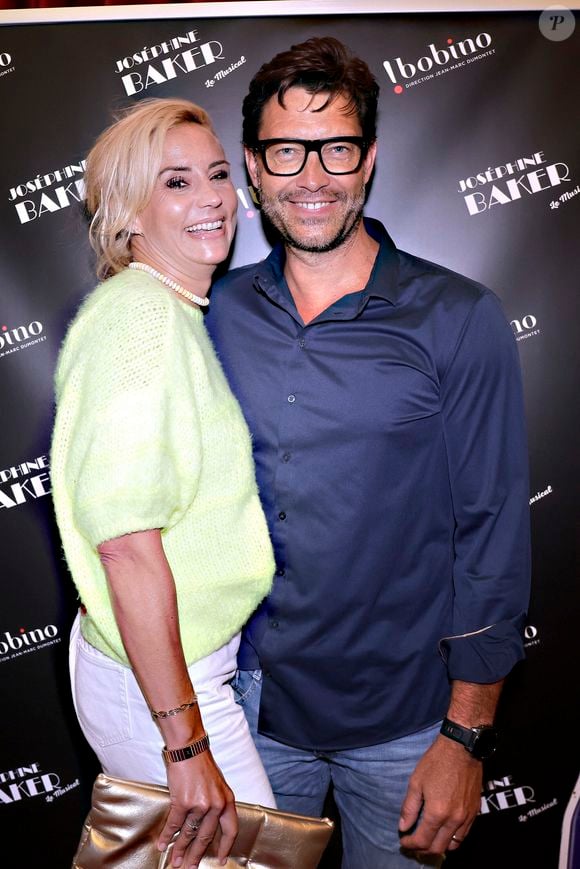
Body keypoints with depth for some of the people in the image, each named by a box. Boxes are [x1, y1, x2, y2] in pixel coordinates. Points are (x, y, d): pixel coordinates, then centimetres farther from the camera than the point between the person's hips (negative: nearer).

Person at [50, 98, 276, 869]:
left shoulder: (181, 312, 7)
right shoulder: (141, 316, -22)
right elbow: (127, 542, -27)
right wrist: (187, 744, -24)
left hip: (190, 658, 8)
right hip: (158, 683, -8)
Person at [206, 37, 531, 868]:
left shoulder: (459, 321, -11)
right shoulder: (221, 314, -1)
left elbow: (493, 540, -10)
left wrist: (466, 737, -9)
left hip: (403, 723, -2)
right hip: (252, 703, 3)